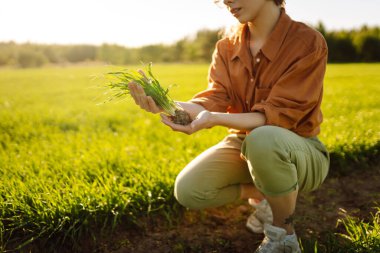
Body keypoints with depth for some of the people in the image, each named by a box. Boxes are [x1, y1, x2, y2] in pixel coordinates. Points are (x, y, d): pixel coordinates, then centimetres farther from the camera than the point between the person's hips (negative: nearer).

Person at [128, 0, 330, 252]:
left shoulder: (307, 42, -18)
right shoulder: (226, 46, -2)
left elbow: (277, 115, -25)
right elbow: (213, 99, -13)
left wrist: (213, 119, -40)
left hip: (301, 151, -4)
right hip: (244, 144, 5)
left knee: (263, 138, -40)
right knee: (188, 190, -18)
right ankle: (261, 196, 11)